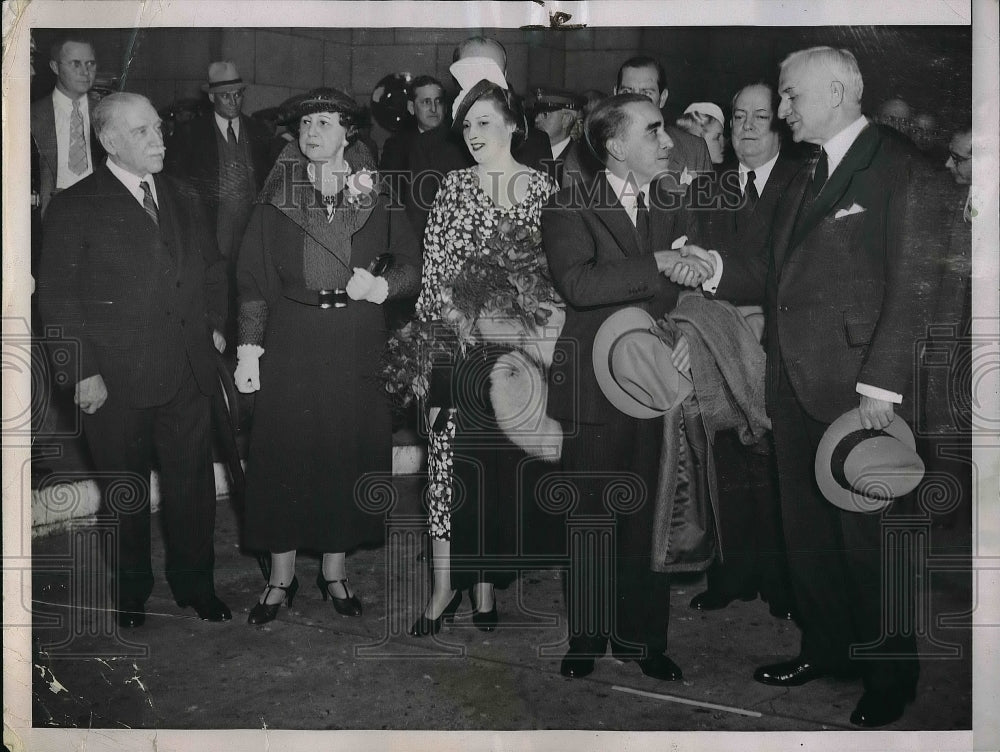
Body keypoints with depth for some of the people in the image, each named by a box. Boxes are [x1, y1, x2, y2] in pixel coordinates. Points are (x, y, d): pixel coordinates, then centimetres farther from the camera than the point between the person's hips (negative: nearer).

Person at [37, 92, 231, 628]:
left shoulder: (181, 199, 11)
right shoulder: (75, 208, -6)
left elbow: (208, 270, 20)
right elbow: (58, 298, -8)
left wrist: (214, 324, 7)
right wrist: (83, 371, -13)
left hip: (188, 372, 4)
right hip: (116, 382, -4)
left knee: (193, 484, 11)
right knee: (125, 493, 12)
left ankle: (195, 584, 29)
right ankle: (130, 591, 31)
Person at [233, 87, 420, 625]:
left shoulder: (375, 194, 5)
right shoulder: (277, 197, 6)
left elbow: (411, 261, 5)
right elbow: (254, 275, 3)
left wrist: (384, 284, -16)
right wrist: (249, 347, -4)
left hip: (356, 343, 0)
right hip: (291, 342, 0)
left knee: (348, 450, 5)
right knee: (285, 451, 1)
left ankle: (334, 569, 22)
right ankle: (282, 576, 16)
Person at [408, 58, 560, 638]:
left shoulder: (545, 189, 5)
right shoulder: (455, 187, 6)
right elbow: (434, 271, 2)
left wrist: (524, 319, -6)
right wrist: (470, 317, -10)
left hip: (520, 350, 0)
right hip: (459, 347, 0)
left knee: (507, 465, 4)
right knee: (452, 459, -3)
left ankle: (487, 583, 17)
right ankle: (446, 584, 6)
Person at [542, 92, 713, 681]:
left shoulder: (678, 212, 13)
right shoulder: (570, 209, -1)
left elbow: (700, 285, 6)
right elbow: (577, 283, -18)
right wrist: (657, 266, -21)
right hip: (595, 387, -3)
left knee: (653, 518, 6)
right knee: (591, 517, 6)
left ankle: (643, 638, 20)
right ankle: (587, 639, 20)